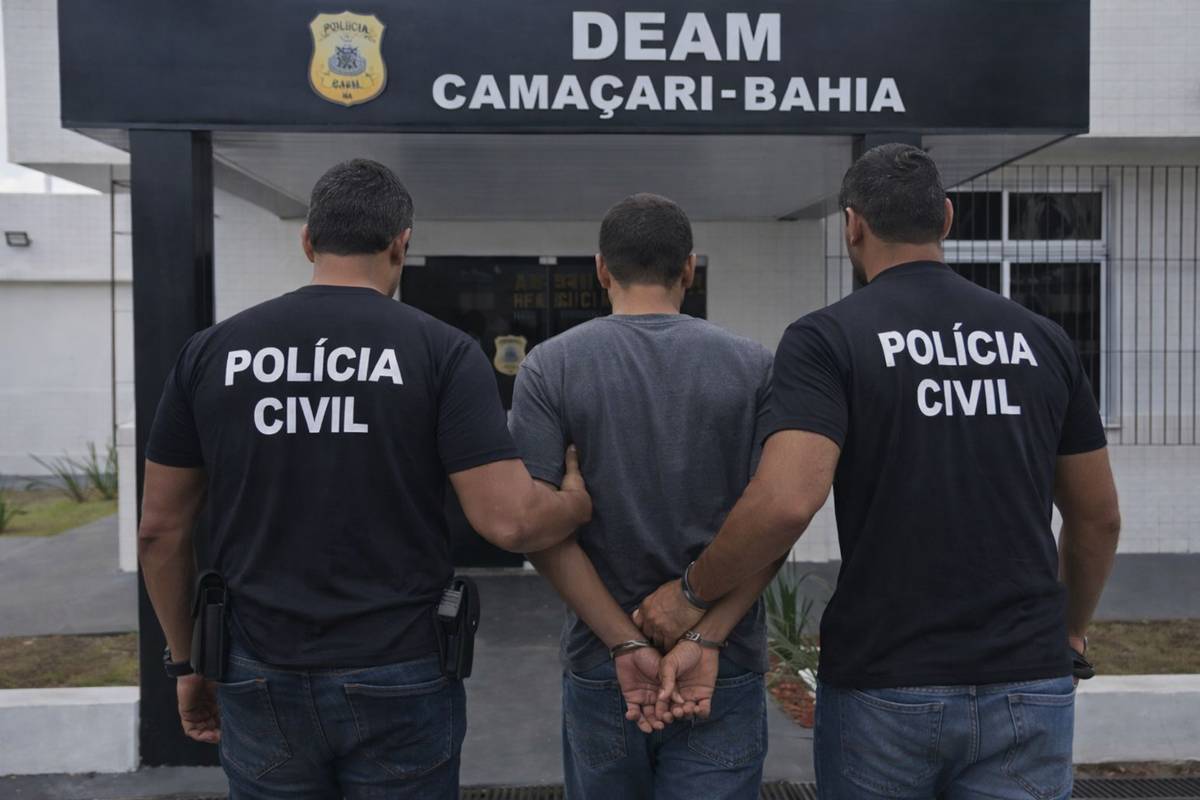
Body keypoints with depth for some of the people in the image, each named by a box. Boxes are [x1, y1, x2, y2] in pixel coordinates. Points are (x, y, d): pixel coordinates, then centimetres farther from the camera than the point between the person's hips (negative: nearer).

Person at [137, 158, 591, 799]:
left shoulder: (212, 351, -1)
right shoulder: (442, 351, -10)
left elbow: (160, 530, 3)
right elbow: (509, 521, -17)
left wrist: (186, 662, 16)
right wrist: (580, 502, 4)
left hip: (261, 683, 3)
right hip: (399, 685, -2)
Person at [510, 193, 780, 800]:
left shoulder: (550, 367, -6)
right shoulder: (752, 367, -3)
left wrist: (625, 644, -10)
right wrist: (706, 640, -12)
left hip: (599, 666, 1)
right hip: (726, 671, 0)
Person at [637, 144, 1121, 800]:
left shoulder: (827, 339, -10)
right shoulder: (1041, 339, 4)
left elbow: (786, 500, -25)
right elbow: (1098, 519, 11)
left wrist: (692, 591, -8)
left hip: (883, 688, -3)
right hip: (1029, 688, 3)